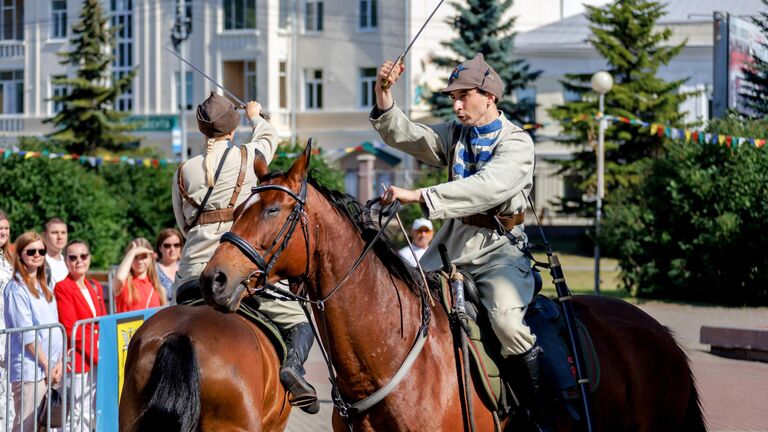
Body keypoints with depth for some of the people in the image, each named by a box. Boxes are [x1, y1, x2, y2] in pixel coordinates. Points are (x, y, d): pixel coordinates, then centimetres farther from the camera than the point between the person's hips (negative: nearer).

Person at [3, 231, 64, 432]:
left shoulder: (43, 287, 16)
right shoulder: (16, 288, -8)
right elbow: (25, 333, -12)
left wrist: (59, 362, 4)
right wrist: (46, 364, -10)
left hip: (50, 369, 7)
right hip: (29, 369, -7)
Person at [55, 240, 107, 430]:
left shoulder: (95, 287, 15)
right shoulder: (62, 288, -7)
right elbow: (72, 330, -13)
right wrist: (97, 356, -14)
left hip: (98, 361, 7)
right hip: (78, 360, -7)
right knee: (81, 414, -7)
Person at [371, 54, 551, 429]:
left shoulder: (516, 142, -9)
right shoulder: (455, 134, 12)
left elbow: (488, 188, -26)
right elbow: (403, 136, 4)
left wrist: (420, 196, -34)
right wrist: (383, 96, -15)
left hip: (498, 247, -7)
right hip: (453, 243, 7)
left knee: (506, 318, -30)